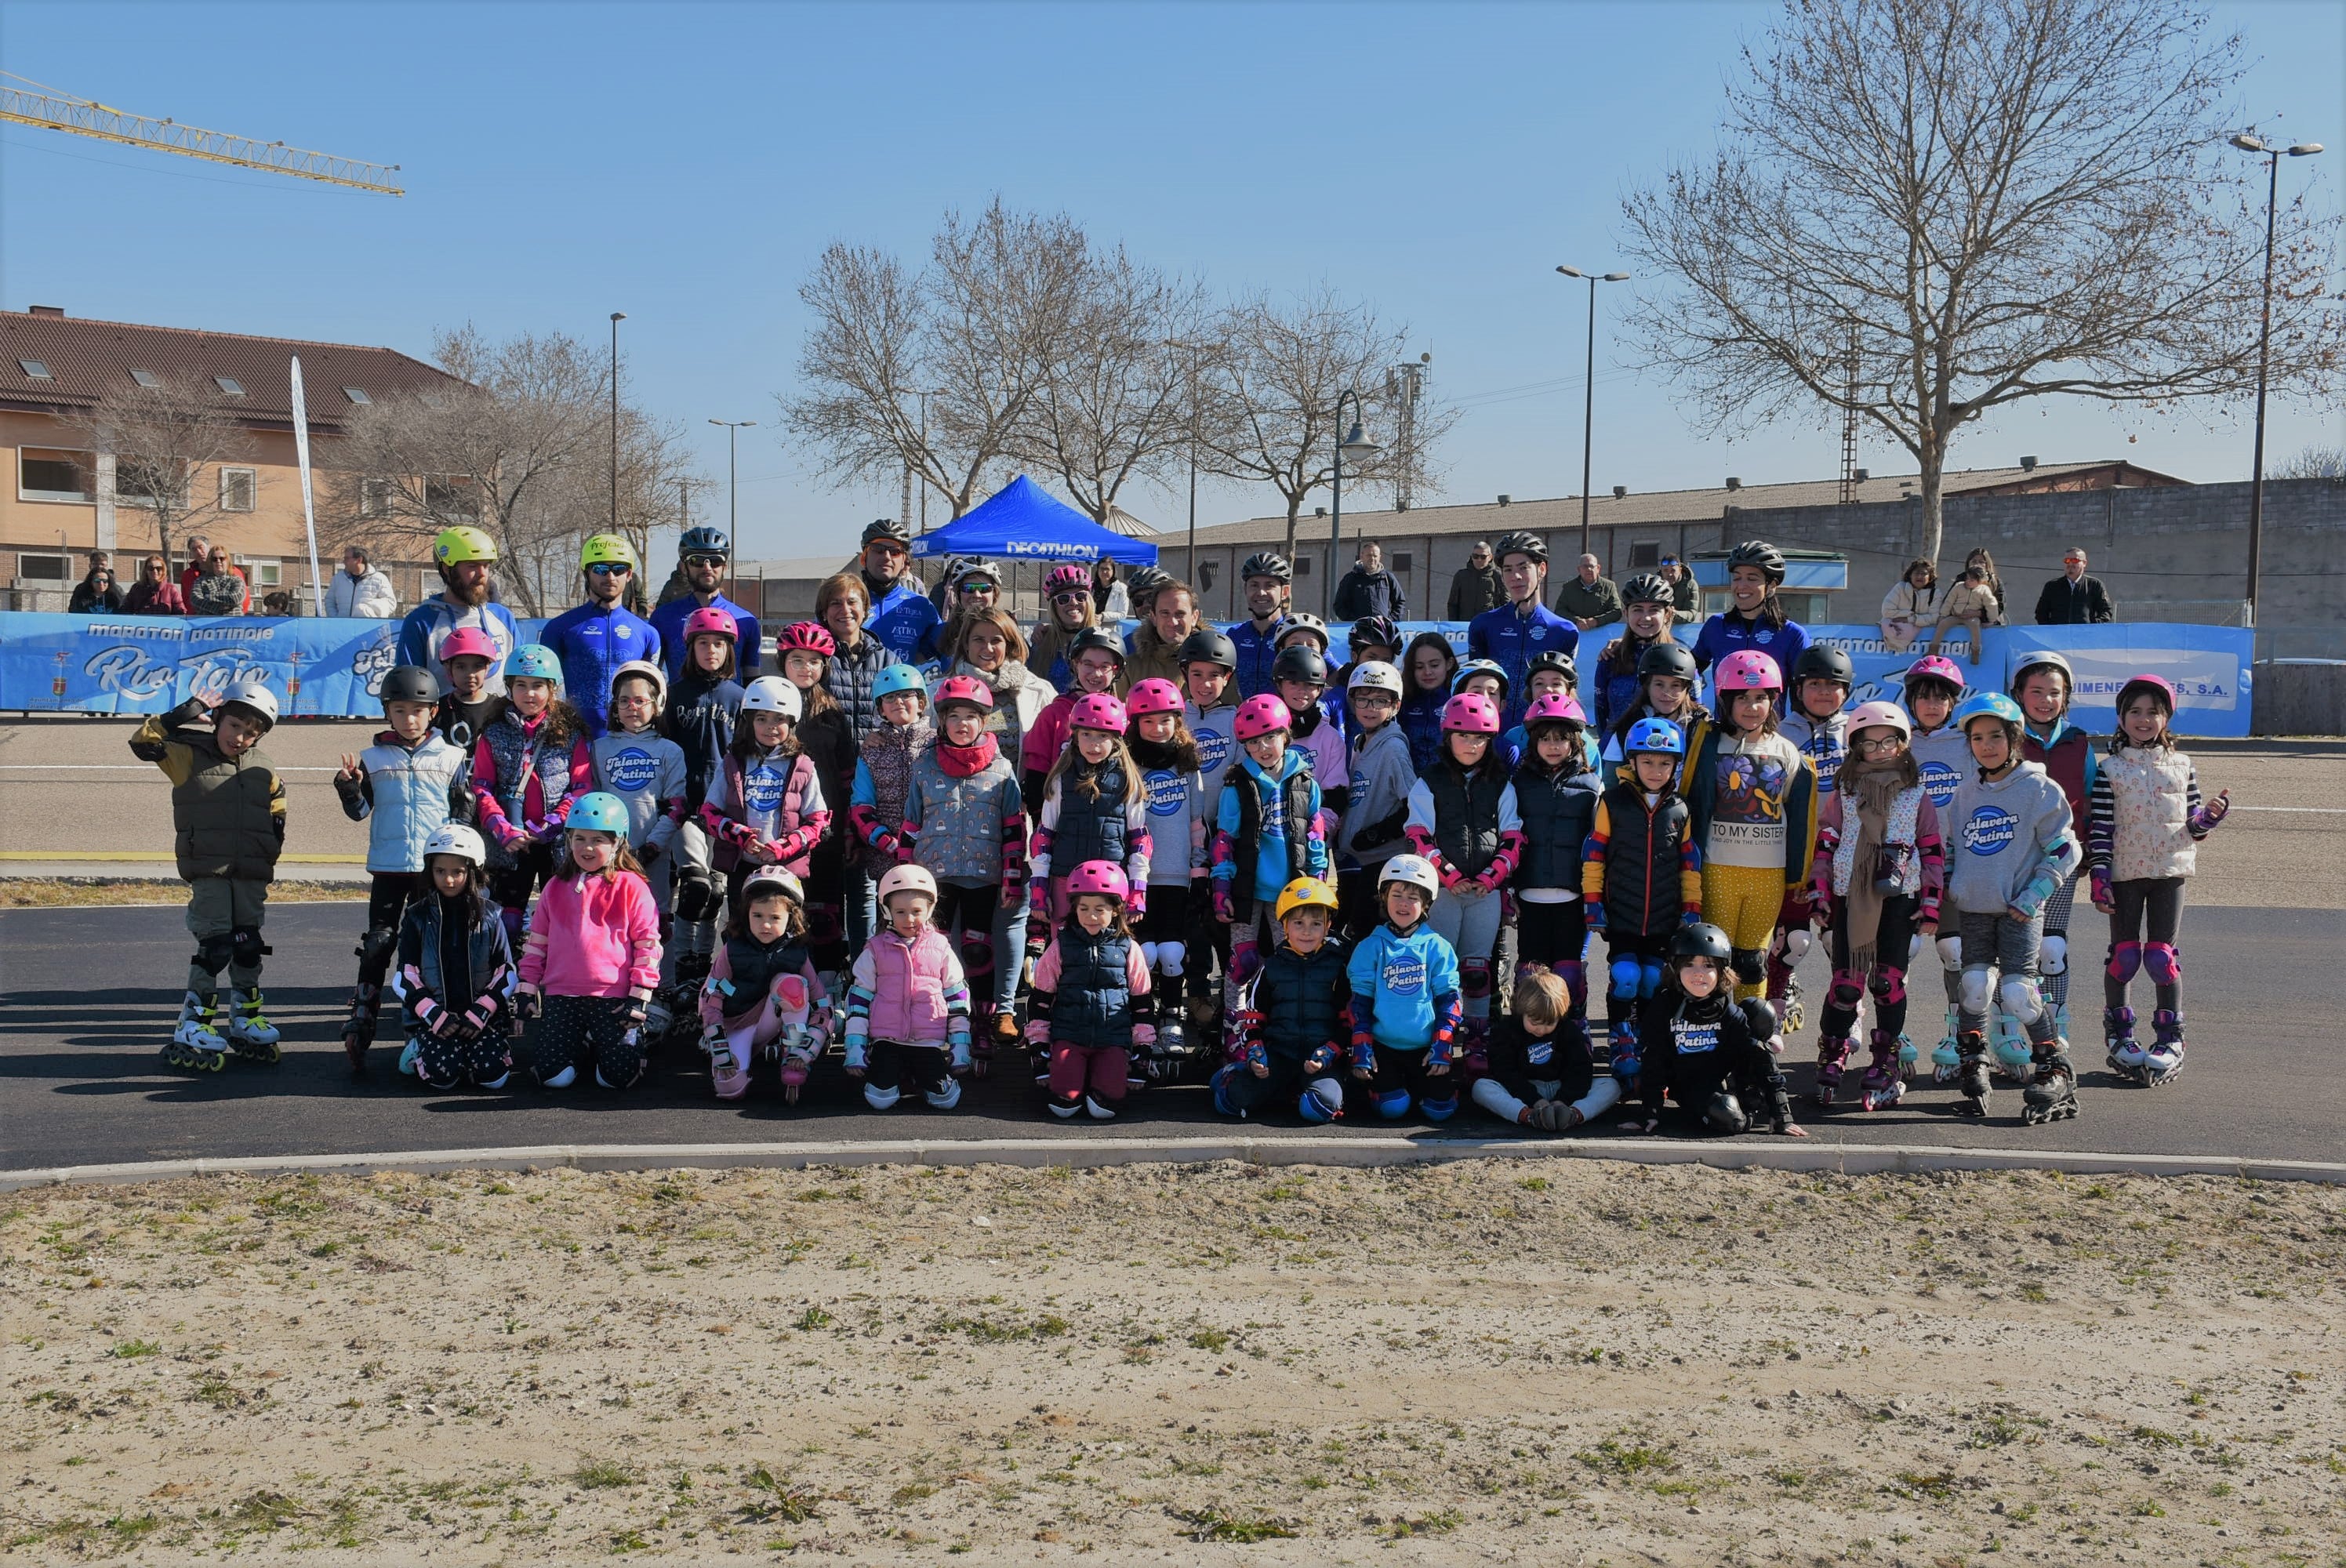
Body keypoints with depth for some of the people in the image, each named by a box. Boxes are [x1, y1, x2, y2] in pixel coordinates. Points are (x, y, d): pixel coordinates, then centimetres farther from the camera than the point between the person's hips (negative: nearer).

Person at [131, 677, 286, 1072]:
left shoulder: (265, 771, 9)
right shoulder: (189, 755, -2)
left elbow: (277, 816, 19)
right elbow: (144, 742, -12)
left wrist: (270, 855, 8)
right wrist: (186, 713, -13)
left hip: (252, 875, 4)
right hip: (208, 873, -4)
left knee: (249, 946, 9)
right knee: (215, 947, -10)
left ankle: (246, 1018, 22)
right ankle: (193, 1028, -2)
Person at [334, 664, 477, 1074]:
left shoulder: (452, 757, 3)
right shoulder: (373, 758, 4)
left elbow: (464, 812, 5)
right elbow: (359, 811, 7)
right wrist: (348, 785, -11)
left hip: (436, 867, 0)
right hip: (388, 866, 0)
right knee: (377, 945, -2)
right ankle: (358, 1031, -1)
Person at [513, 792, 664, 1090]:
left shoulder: (630, 886, -1)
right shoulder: (556, 888, 12)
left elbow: (648, 942, -2)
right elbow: (537, 940, 17)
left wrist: (640, 996, -7)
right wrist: (527, 987, 10)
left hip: (614, 997, -3)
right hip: (561, 996, 3)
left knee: (619, 1076, -11)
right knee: (553, 1075, -7)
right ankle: (579, 1046, 25)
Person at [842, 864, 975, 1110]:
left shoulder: (941, 948, 6)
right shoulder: (875, 950, 5)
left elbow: (958, 997, 10)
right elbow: (858, 998, 7)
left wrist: (960, 1046, 6)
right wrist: (855, 1047, 1)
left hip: (930, 1042, 0)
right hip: (887, 1041, 0)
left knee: (945, 1099, -14)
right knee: (880, 1099, -17)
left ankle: (921, 1077, 19)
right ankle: (900, 1077, 17)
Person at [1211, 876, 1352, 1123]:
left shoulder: (1338, 965, 4)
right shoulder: (1273, 966, 10)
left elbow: (1349, 1020, 4)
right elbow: (1253, 1016, 15)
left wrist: (1328, 1053, -12)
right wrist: (1254, 1053, -3)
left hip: (1321, 1056, -2)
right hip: (1278, 1052, 2)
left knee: (1320, 1106, -32)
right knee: (1232, 1101, -20)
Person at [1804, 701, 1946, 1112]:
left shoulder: (1916, 796, 6)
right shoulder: (1842, 796, 8)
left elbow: (1933, 851, 6)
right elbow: (1823, 846, 8)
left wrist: (1931, 905, 1)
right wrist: (1818, 896, 2)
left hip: (1899, 900, 0)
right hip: (1850, 898, 0)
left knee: (1888, 982, -1)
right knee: (1846, 983, -2)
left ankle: (1886, 1069, 9)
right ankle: (1829, 1064, 9)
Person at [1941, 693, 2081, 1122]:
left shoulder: (2039, 789, -5)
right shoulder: (1965, 793, 11)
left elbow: (2065, 850, -5)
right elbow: (1951, 844, 23)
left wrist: (2032, 896, -11)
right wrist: (1947, 885, 10)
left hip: (2019, 912, -5)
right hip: (1972, 909, 5)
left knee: (2017, 991, -12)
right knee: (1974, 986, 4)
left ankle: (2055, 1072, 0)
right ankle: (1972, 1071, 18)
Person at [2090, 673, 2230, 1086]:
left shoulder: (2182, 767, 8)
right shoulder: (2111, 769, 0)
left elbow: (2193, 826, 12)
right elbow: (2100, 827, -3)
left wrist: (2210, 816, -10)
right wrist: (2099, 876, -9)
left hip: (2170, 870, 1)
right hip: (2124, 873, -1)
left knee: (2162, 956, 0)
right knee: (2124, 955, 2)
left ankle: (2170, 1040, 9)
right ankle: (2119, 1036, 15)